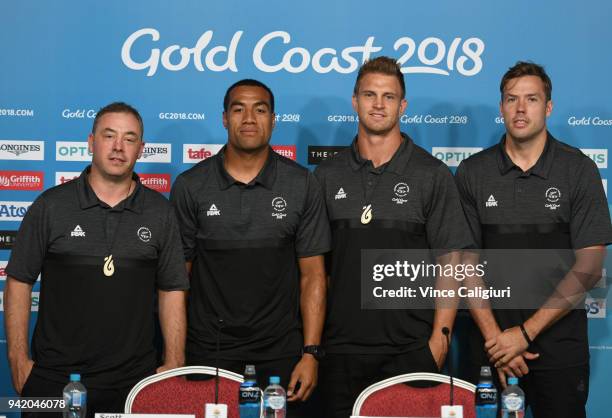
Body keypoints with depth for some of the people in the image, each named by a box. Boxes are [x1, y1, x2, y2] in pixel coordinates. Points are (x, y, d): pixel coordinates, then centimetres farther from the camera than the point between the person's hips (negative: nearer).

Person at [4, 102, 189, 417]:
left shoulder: (160, 212, 3)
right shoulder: (51, 206, -1)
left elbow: (172, 291, 6)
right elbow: (18, 281, 2)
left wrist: (174, 365, 0)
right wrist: (19, 361, -3)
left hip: (134, 380, 1)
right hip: (53, 379, -1)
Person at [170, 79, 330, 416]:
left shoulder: (302, 185, -1)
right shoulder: (190, 186, -1)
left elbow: (312, 274, 0)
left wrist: (311, 352, -6)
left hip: (281, 350, 0)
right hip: (208, 349, 0)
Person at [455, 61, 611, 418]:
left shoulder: (578, 169, -4)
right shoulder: (472, 172, 2)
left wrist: (526, 331, -13)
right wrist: (493, 335, -11)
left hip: (559, 343, -1)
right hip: (491, 343, 2)